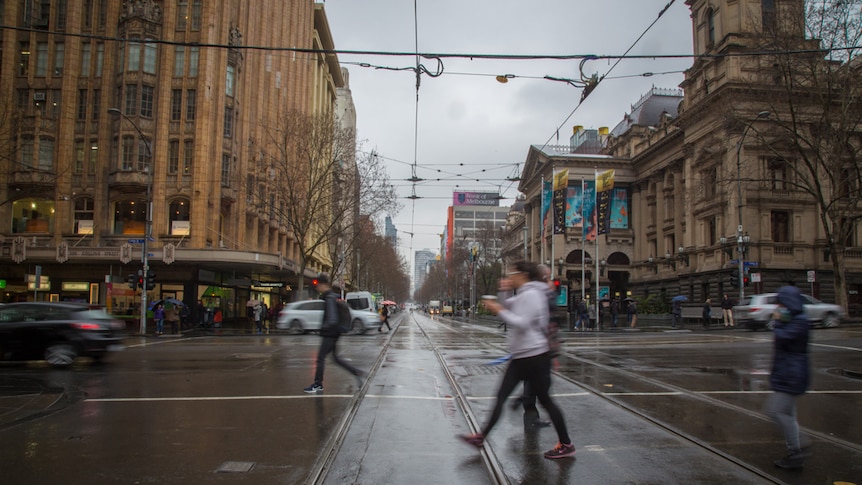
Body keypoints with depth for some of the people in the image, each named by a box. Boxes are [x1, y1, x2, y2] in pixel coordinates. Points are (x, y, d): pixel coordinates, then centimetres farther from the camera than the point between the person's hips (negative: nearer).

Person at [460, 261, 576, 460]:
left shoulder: (531, 294, -16)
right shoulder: (523, 295, 13)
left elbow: (522, 323, -24)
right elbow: (509, 308, 23)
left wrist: (499, 310, -19)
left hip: (534, 356, -9)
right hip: (520, 356, 10)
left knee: (545, 400, 1)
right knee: (501, 396, 8)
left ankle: (566, 445, 14)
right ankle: (481, 436, 14)